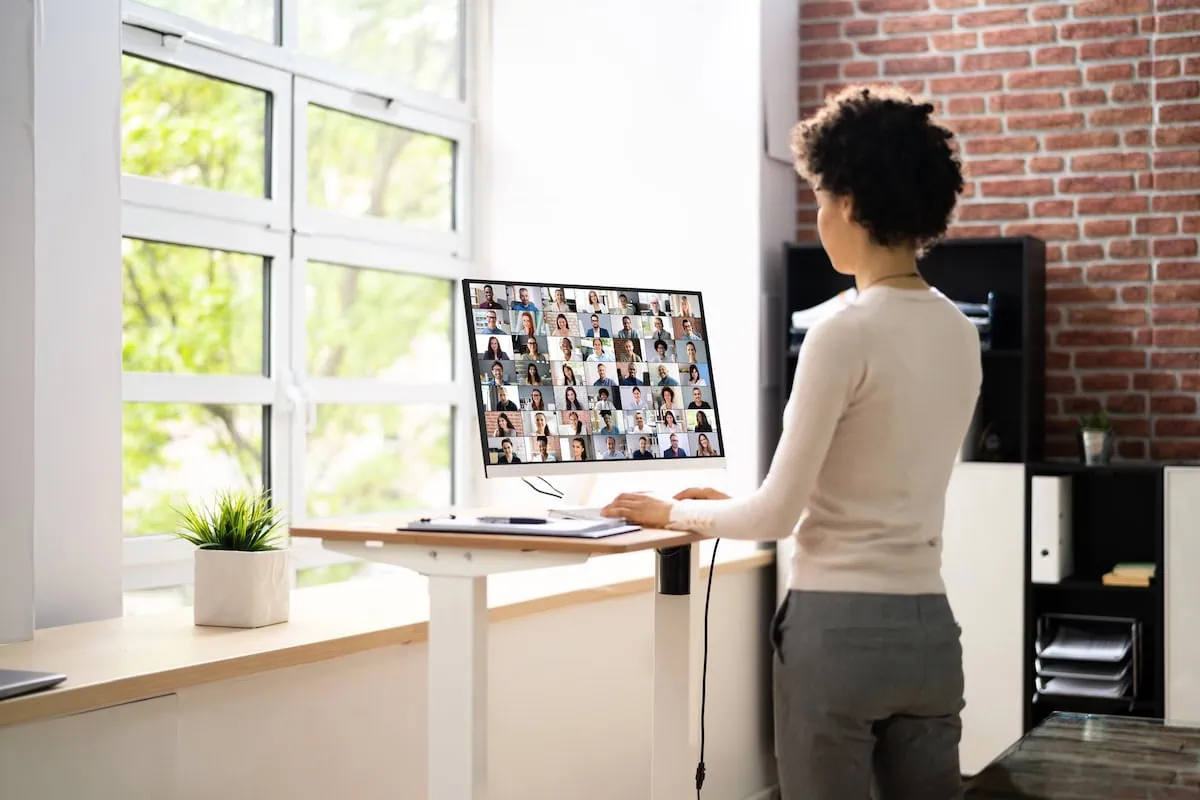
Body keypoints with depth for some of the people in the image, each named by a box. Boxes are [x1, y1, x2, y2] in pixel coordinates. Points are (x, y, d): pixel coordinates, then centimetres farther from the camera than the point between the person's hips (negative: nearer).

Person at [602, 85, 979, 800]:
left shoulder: (844, 335, -16)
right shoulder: (961, 335, 7)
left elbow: (779, 514, -12)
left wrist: (678, 514, 7)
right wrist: (733, 506, 22)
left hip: (839, 626, -7)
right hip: (929, 628, 7)